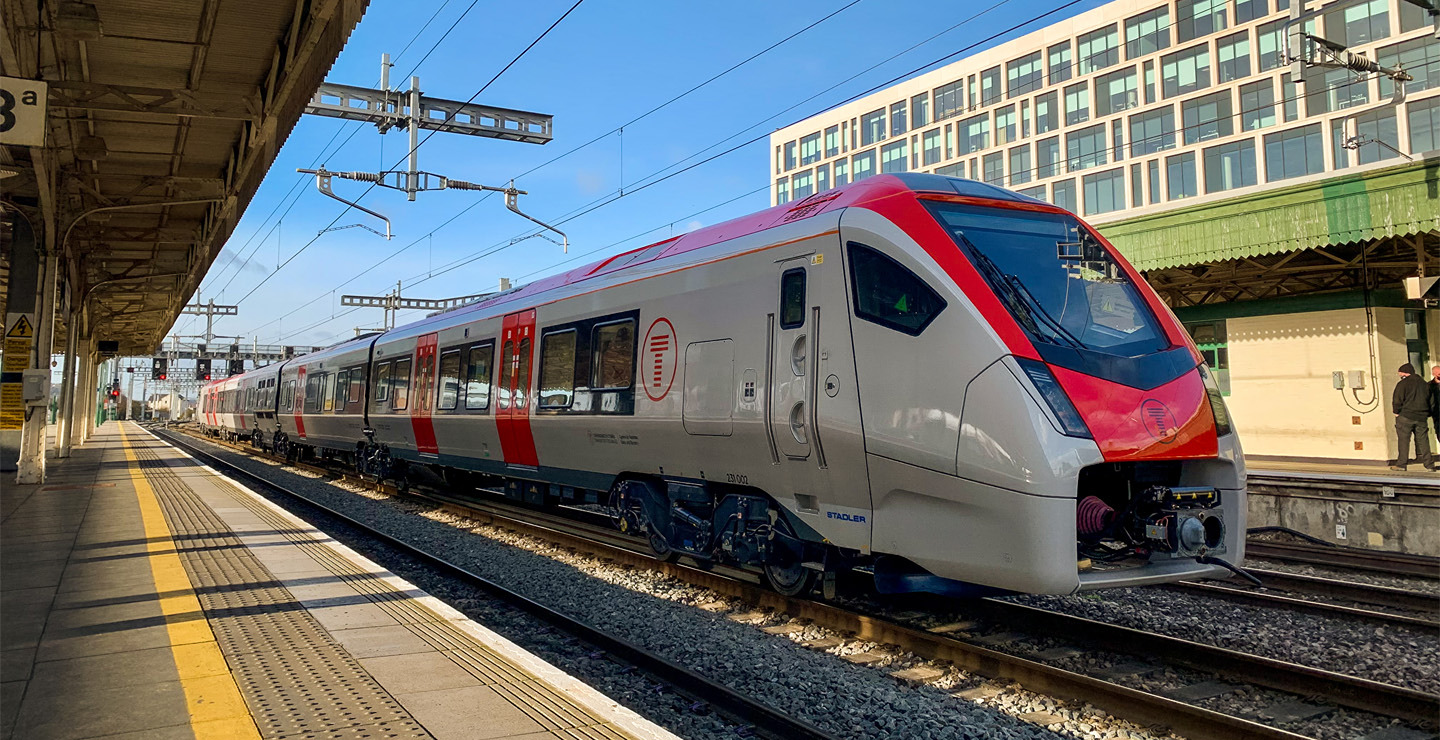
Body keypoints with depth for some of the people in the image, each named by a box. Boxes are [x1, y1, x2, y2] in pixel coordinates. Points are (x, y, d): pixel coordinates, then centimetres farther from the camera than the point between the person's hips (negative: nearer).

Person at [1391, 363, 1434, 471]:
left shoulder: (1402, 384, -7)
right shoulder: (1424, 384, 12)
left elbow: (1397, 401, -10)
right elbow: (1430, 400, 18)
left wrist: (1397, 412, 3)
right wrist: (1426, 413, 22)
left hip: (1406, 417, -5)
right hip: (1421, 418, 5)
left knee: (1404, 440, -1)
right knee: (1423, 440, 9)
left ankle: (1401, 463, -2)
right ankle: (1428, 464, 9)